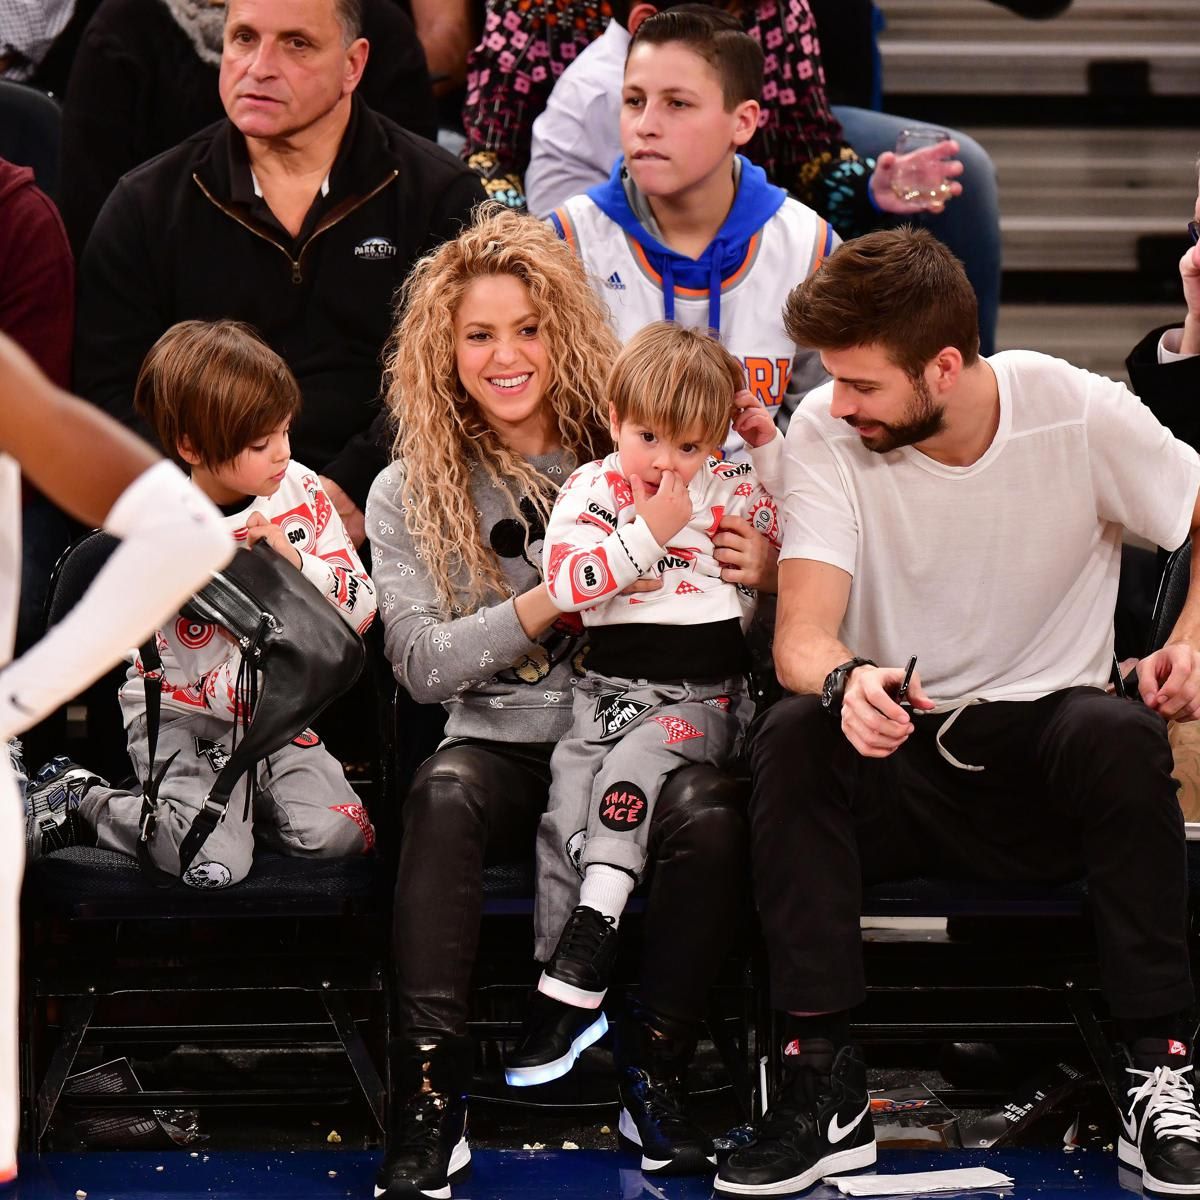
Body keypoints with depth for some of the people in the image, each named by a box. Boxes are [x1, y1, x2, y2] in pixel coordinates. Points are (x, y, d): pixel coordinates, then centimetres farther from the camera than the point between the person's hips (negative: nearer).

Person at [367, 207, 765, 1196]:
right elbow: (423, 663, -1)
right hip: (503, 744, 0)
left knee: (706, 810, -33)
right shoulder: (409, 494, 9)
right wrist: (549, 603, -16)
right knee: (444, 792, -34)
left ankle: (655, 1077, -17)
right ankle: (431, 1100, -33)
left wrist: (762, 574, -14)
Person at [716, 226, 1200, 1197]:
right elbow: (803, 632, -18)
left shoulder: (1081, 414, -9)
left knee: (1121, 737, -34)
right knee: (791, 738, -31)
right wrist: (845, 680, -42)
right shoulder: (826, 434, -9)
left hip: (1044, 733, -1)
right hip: (896, 756, 1)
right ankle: (824, 1085, -29)